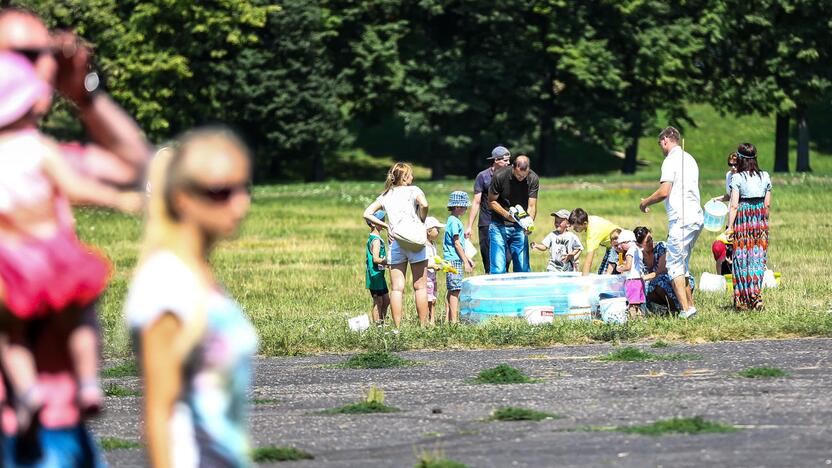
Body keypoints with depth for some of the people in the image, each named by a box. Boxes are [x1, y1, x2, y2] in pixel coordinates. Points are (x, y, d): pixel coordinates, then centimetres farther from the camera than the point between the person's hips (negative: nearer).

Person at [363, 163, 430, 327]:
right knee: (420, 286, 4)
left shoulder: (385, 195, 15)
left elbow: (367, 214, 9)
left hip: (395, 243, 3)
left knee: (396, 288, 2)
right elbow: (424, 204, -17)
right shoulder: (413, 190, 3)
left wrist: (385, 226, 11)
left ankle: (397, 326, -3)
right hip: (415, 240, -3)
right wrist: (422, 221, -1)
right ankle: (423, 325, 3)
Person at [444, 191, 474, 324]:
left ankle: (449, 318, 14)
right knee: (455, 290, -11)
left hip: (451, 260, 10)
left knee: (451, 290, 11)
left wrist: (467, 258, 25)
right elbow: (457, 244, -16)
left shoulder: (453, 221, 16)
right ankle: (454, 320, -13)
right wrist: (465, 262, -13)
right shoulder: (455, 222, -14)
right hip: (454, 260, -10)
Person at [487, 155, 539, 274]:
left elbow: (531, 206, -9)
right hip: (499, 227, -2)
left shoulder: (533, 179, -9)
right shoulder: (500, 176, -16)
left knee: (523, 268, 2)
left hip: (519, 227, 2)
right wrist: (507, 215, -22)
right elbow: (491, 201, -5)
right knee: (498, 269, -9)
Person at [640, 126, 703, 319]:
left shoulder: (671, 160, -9)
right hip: (697, 217, 9)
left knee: (675, 265, -7)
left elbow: (664, 192, -17)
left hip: (681, 219, -9)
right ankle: (690, 305, 15)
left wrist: (646, 202, 0)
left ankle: (686, 309, -14)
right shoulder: (689, 159, 19)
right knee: (683, 264, 16)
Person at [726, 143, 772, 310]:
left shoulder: (737, 178, -9)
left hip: (742, 217, -3)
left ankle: (742, 300, 4)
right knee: (757, 258, 8)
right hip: (760, 220, 3)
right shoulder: (765, 177, 4)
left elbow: (734, 206, -11)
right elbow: (767, 204, 7)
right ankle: (756, 297, 2)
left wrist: (730, 226, -7)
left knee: (741, 259, 4)